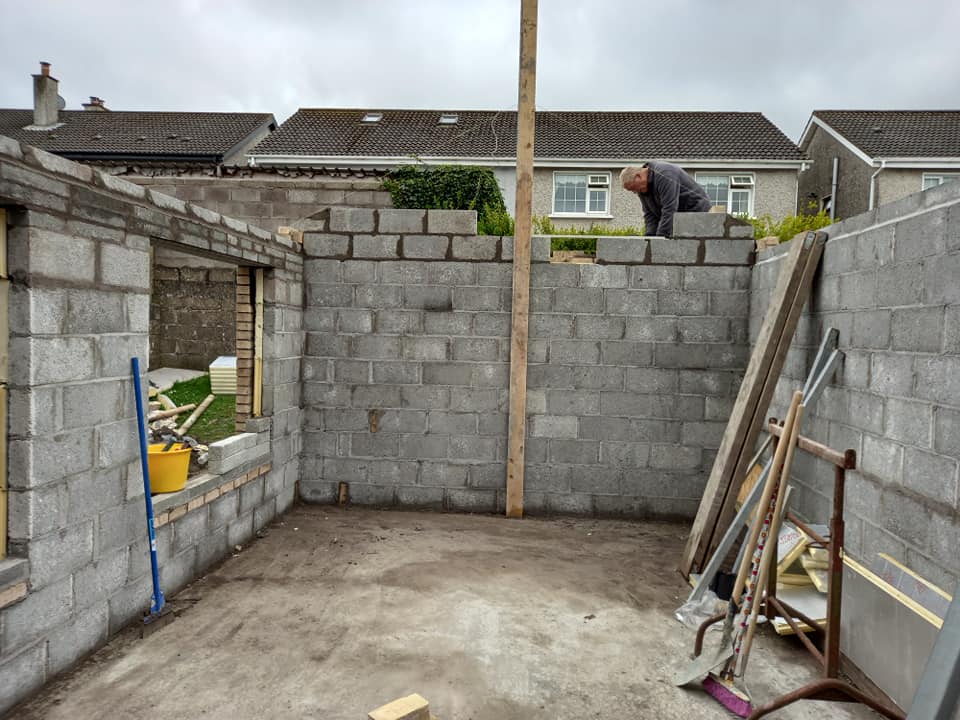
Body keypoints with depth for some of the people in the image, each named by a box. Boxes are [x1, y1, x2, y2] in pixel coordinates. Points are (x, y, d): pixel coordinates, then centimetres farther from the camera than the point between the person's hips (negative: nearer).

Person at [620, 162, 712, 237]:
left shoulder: (663, 176, -28)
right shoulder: (642, 187, 1)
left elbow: (669, 210, -33)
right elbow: (649, 214, 2)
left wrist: (660, 237, -33)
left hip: (695, 209, -9)